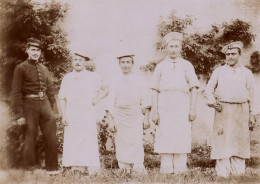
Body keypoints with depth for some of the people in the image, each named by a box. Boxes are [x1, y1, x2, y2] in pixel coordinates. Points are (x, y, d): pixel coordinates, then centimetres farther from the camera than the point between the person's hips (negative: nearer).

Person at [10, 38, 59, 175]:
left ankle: (52, 168, 12)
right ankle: (30, 169, 14)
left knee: (51, 136, 1)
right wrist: (19, 114, -12)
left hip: (44, 103, 5)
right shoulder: (21, 68, -3)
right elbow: (16, 92, -7)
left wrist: (51, 109, 12)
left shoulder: (44, 69, 13)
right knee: (31, 137, 2)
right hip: (29, 104, -5)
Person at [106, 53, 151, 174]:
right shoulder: (115, 83, 8)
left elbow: (145, 101, 6)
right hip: (120, 116, 1)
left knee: (136, 142, -9)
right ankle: (124, 168, 6)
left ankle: (139, 168, -6)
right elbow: (110, 103, 7)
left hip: (136, 116, -1)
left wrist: (146, 118, 0)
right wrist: (110, 121, 0)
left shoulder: (138, 80, 7)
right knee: (121, 143, -2)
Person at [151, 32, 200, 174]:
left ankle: (180, 169, 2)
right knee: (164, 138, -3)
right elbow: (155, 90, 9)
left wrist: (193, 109, -3)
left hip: (182, 106, 0)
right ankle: (166, 169, 2)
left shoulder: (187, 65, 14)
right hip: (164, 106, 1)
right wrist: (154, 111, 0)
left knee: (181, 138, -4)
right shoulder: (160, 66, 15)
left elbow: (193, 88, 8)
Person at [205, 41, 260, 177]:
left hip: (241, 111, 1)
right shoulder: (219, 71, 11)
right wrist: (213, 102, -3)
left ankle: (238, 171, 9)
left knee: (239, 139, 1)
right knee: (222, 140, -6)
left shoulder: (246, 73, 11)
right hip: (223, 110, 0)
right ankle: (223, 172, -2)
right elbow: (208, 90, 14)